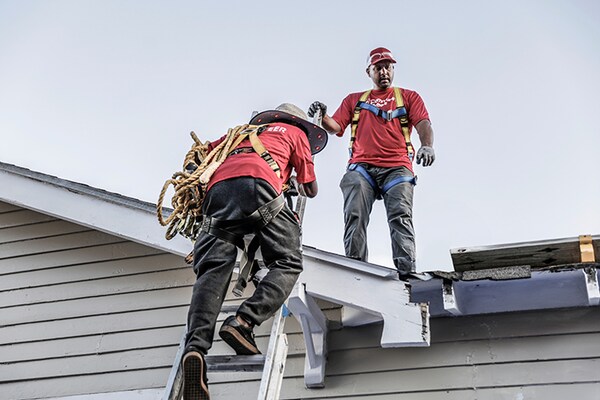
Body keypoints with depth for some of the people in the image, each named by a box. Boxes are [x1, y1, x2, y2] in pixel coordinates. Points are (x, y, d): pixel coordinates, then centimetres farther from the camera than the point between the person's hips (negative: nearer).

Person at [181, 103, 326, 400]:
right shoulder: (295, 133, 30)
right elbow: (311, 189, 31)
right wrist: (307, 187, 54)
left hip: (218, 186, 4)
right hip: (257, 184, -4)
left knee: (212, 269, -9)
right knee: (288, 264, 0)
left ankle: (195, 347, -31)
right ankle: (244, 321, -24)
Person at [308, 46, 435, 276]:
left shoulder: (409, 97, 23)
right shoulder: (354, 100, 28)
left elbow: (423, 123, 6)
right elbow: (336, 127, 16)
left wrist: (427, 145, -16)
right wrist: (322, 116, -6)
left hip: (397, 168, -1)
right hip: (361, 167, 2)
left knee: (400, 217, -20)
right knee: (355, 217, -18)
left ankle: (406, 272, -31)